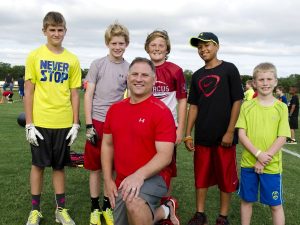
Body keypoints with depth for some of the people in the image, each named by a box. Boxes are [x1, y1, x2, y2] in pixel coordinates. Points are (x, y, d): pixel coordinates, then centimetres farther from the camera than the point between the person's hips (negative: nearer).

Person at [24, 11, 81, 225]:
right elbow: (29, 92, -1)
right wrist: (29, 124, -6)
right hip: (40, 122, -1)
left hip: (63, 123, 1)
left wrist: (76, 124, 2)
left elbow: (74, 94, 6)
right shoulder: (34, 56, 0)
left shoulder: (72, 60, 3)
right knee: (38, 165, 9)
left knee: (59, 166, 11)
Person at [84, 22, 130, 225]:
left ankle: (107, 206, 23)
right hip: (98, 122, -1)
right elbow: (88, 95, -1)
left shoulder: (129, 69, 4)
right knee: (95, 166, 6)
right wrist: (89, 125, -7)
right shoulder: (98, 65, 0)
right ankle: (95, 208, 19)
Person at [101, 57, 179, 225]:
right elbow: (107, 144, 13)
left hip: (153, 177, -7)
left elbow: (165, 156, -19)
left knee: (134, 202, -37)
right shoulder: (115, 109, 5)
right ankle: (164, 211, 31)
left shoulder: (162, 111, -14)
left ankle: (164, 211, -4)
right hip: (123, 183, 7)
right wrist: (108, 180, 5)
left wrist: (139, 175, -33)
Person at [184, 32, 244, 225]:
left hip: (224, 136, -4)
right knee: (201, 176, 11)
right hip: (202, 137, 4)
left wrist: (230, 132, -12)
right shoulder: (197, 75, 10)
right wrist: (188, 134, 5)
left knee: (226, 178, 6)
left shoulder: (229, 69, -3)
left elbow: (237, 101, -7)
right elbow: (194, 106, 11)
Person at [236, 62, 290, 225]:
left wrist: (264, 160, -13)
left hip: (272, 166, -1)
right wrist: (258, 154, -17)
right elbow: (241, 134, -5)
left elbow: (282, 138, -7)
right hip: (248, 163, 1)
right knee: (246, 200, 13)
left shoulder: (281, 107, -3)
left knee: (275, 205, 8)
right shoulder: (247, 106, -1)